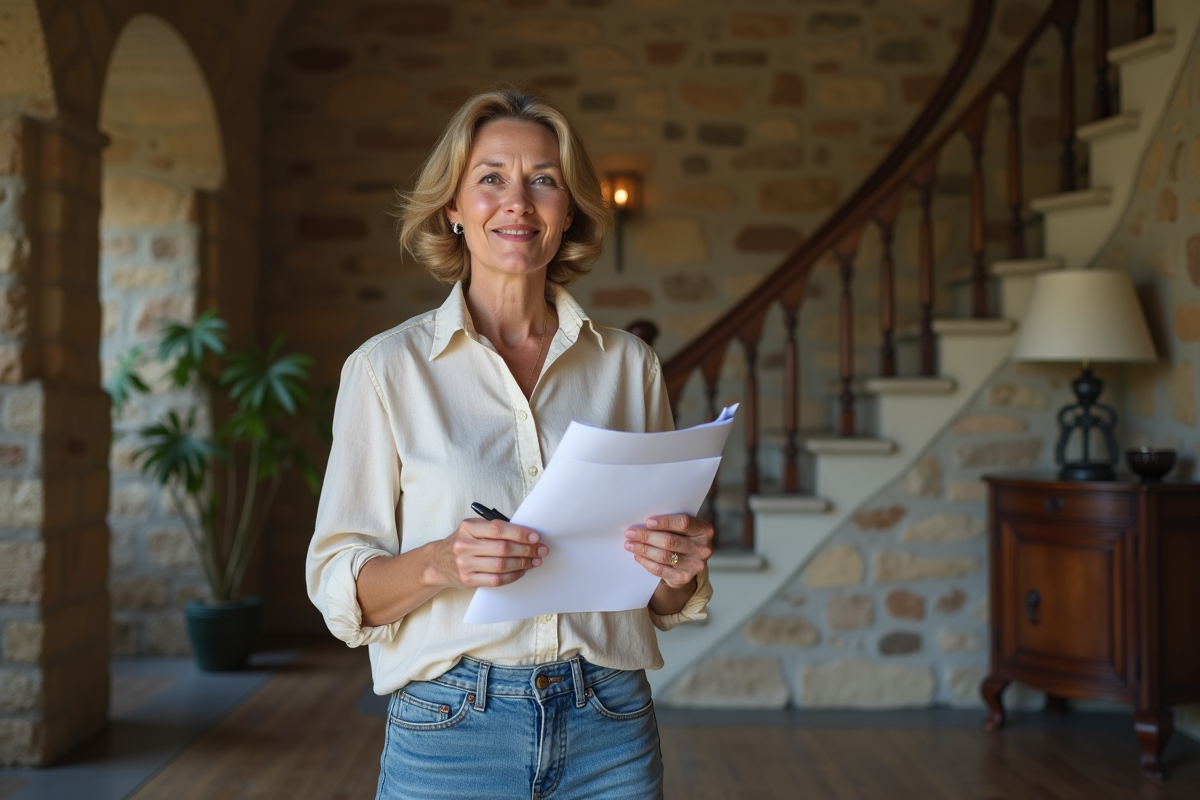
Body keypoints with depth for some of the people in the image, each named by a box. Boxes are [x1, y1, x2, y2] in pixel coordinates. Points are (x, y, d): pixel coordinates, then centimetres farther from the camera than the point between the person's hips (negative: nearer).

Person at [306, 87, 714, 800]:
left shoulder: (630, 365, 4)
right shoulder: (387, 367, -2)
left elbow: (666, 605, 11)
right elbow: (340, 588, -3)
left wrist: (679, 571, -11)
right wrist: (440, 562, -22)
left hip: (611, 738, 2)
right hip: (451, 733, -2)